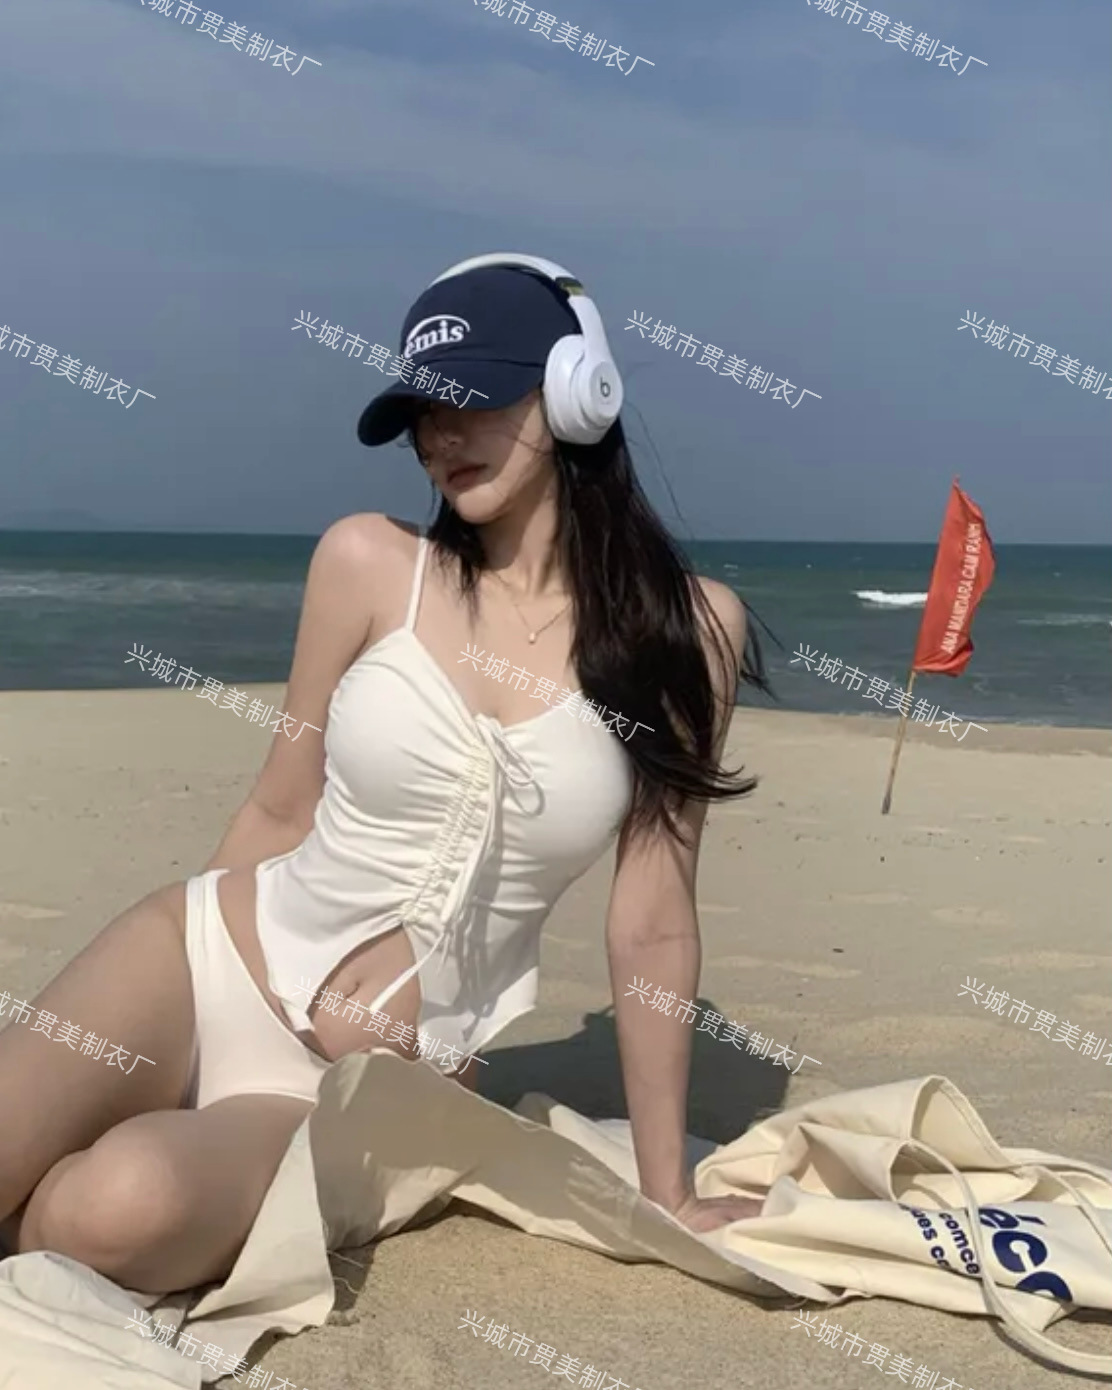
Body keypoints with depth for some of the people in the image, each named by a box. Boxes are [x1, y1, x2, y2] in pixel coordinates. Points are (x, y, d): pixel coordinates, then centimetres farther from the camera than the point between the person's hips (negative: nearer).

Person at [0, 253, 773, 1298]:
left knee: (127, 1204, -31)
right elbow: (280, 810, 5)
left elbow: (652, 926, -3)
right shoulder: (369, 563, -5)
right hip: (196, 964, 1)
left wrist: (664, 1193, 1)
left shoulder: (686, 630, -6)